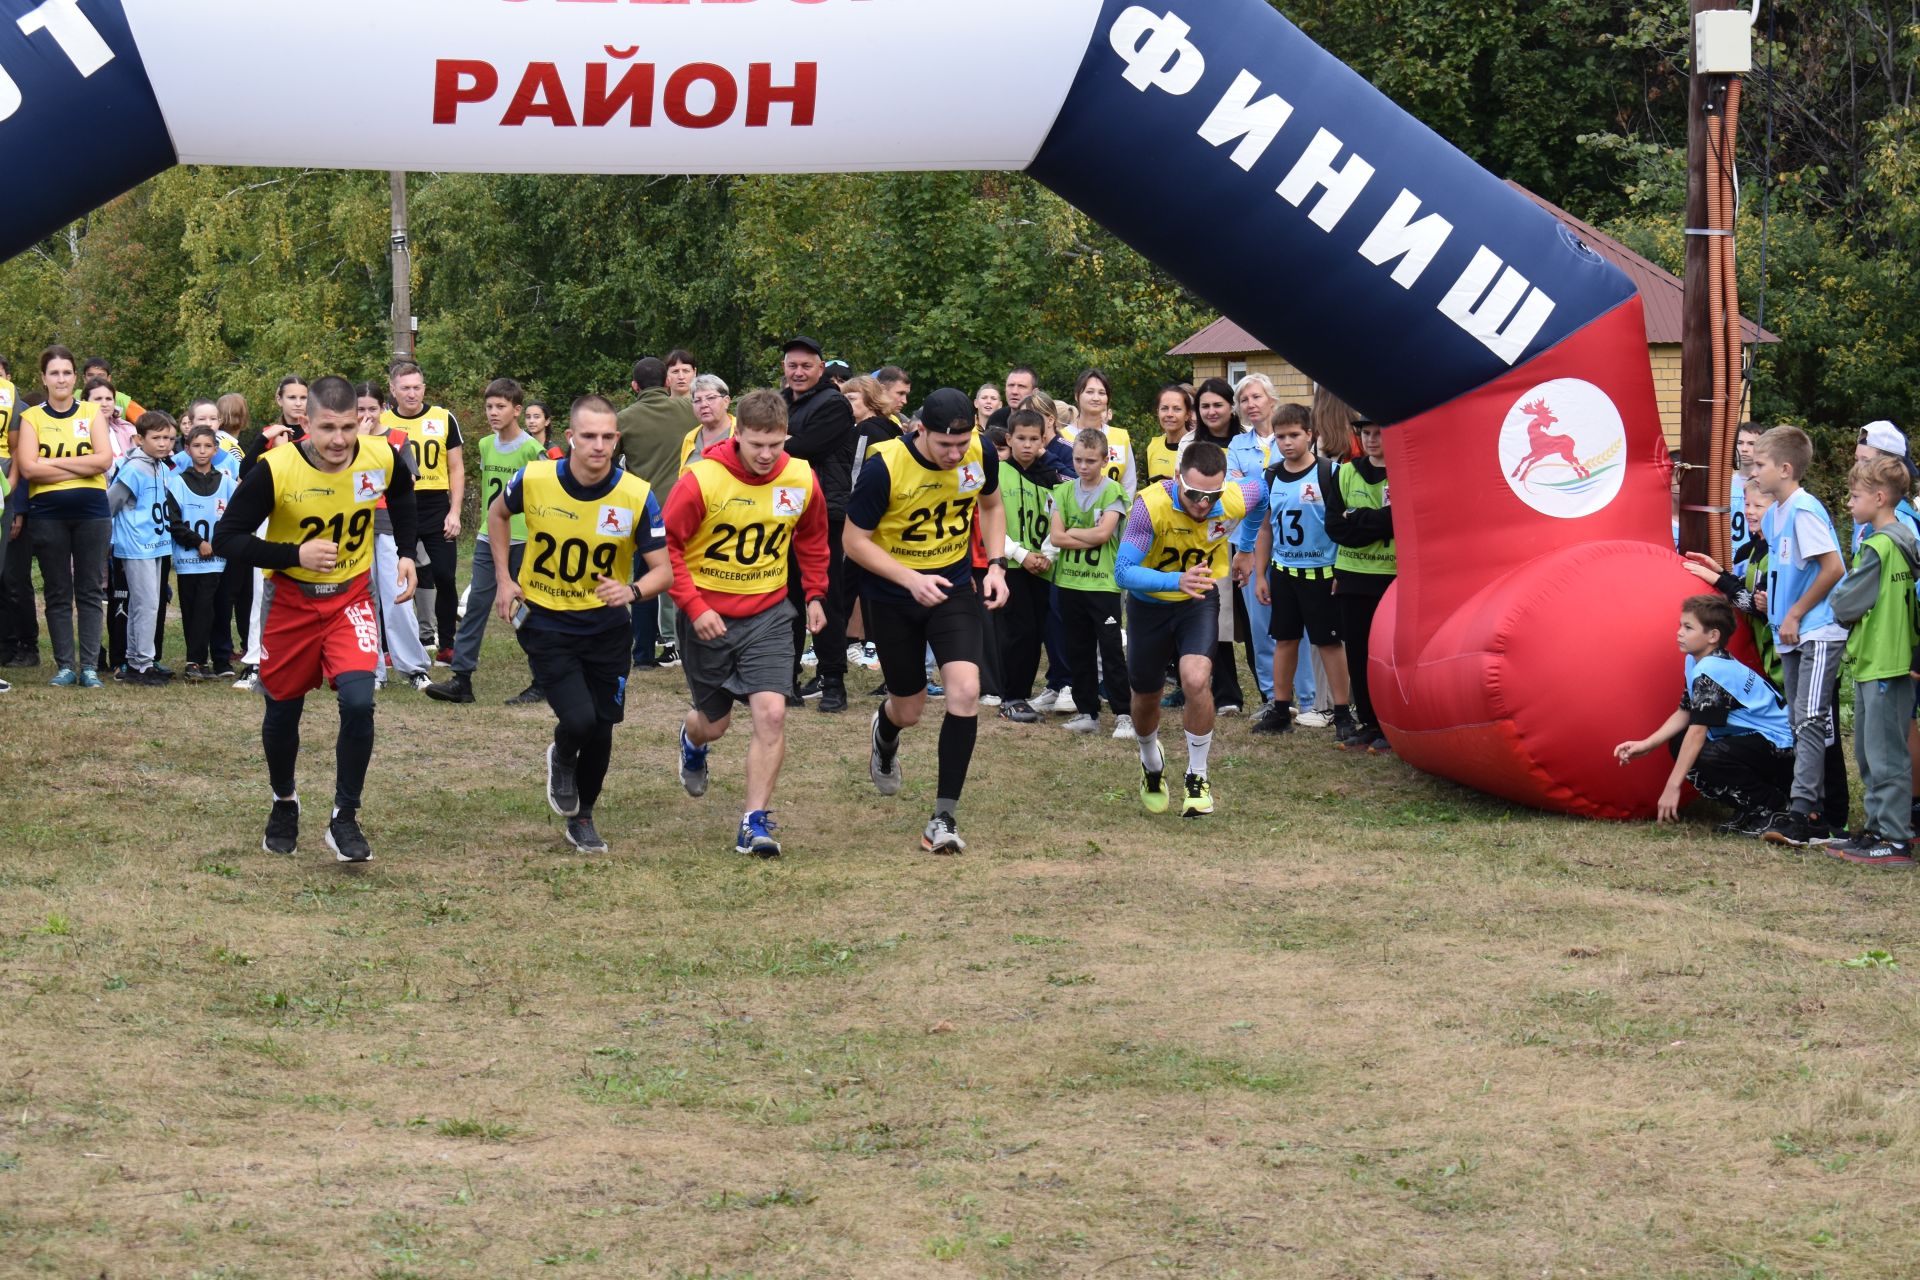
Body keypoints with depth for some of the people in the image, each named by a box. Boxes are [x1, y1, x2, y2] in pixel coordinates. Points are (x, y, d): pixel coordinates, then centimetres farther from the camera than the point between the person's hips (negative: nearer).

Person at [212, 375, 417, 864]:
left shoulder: (381, 458, -14)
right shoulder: (275, 470, -25)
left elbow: (402, 495, 12)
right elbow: (226, 538, -20)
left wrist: (406, 553, 2)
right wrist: (296, 555, -31)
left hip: (351, 597, 1)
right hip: (290, 599, -1)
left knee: (358, 702, -19)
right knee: (282, 712, 13)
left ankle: (345, 820, -3)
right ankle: (284, 804, 42)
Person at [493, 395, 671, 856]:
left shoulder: (637, 495, -17)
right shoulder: (533, 480, -15)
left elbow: (664, 569, -14)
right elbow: (498, 513, 9)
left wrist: (633, 590, -35)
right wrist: (503, 578, 1)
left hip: (606, 627, 1)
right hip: (546, 624, -1)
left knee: (600, 731, 7)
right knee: (578, 720, -18)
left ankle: (582, 818, 33)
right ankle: (561, 761, 20)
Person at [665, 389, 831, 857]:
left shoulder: (801, 480, -7)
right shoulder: (702, 480, -19)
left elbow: (812, 539, 14)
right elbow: (667, 546, -12)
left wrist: (815, 595, 8)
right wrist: (694, 607, -18)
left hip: (768, 614, 2)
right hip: (709, 616, -2)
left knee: (771, 713, -16)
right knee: (714, 723, 14)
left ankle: (755, 825, -9)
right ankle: (692, 744, 53)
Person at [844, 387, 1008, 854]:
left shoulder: (980, 455, -12)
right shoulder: (884, 467, -24)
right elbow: (855, 540, -16)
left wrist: (996, 564, -4)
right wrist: (910, 579, -29)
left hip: (954, 587, 2)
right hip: (891, 597, -2)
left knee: (965, 691, -19)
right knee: (908, 709, 12)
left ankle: (944, 818, -9)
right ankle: (885, 734, 54)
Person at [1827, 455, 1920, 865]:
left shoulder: (1879, 546, -18)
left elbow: (1847, 604, -17)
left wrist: (1840, 603, 4)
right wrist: (1849, 606, 11)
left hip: (1882, 662, -10)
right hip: (1878, 658, 10)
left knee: (1885, 754, -6)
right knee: (1869, 752, 16)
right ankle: (1880, 828, 23)